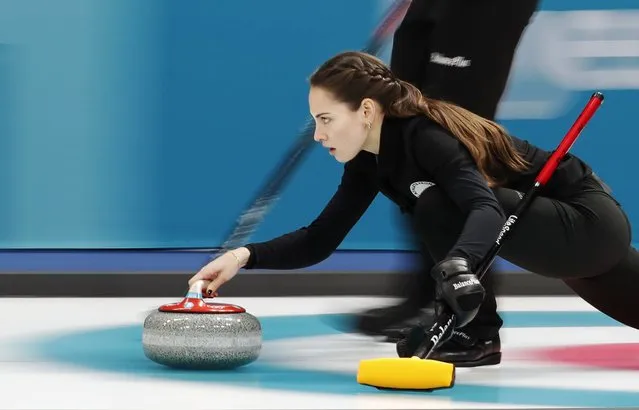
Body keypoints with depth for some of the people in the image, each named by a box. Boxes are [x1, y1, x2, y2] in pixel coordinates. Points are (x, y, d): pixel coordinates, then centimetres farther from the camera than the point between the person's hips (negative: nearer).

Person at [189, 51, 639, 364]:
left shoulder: (425, 135, -29)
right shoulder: (369, 159, -3)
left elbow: (485, 207, -45)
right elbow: (320, 240, -3)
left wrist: (457, 264, -64)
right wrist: (246, 255, -18)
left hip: (587, 221, -9)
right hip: (553, 227, 9)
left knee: (441, 206, -28)